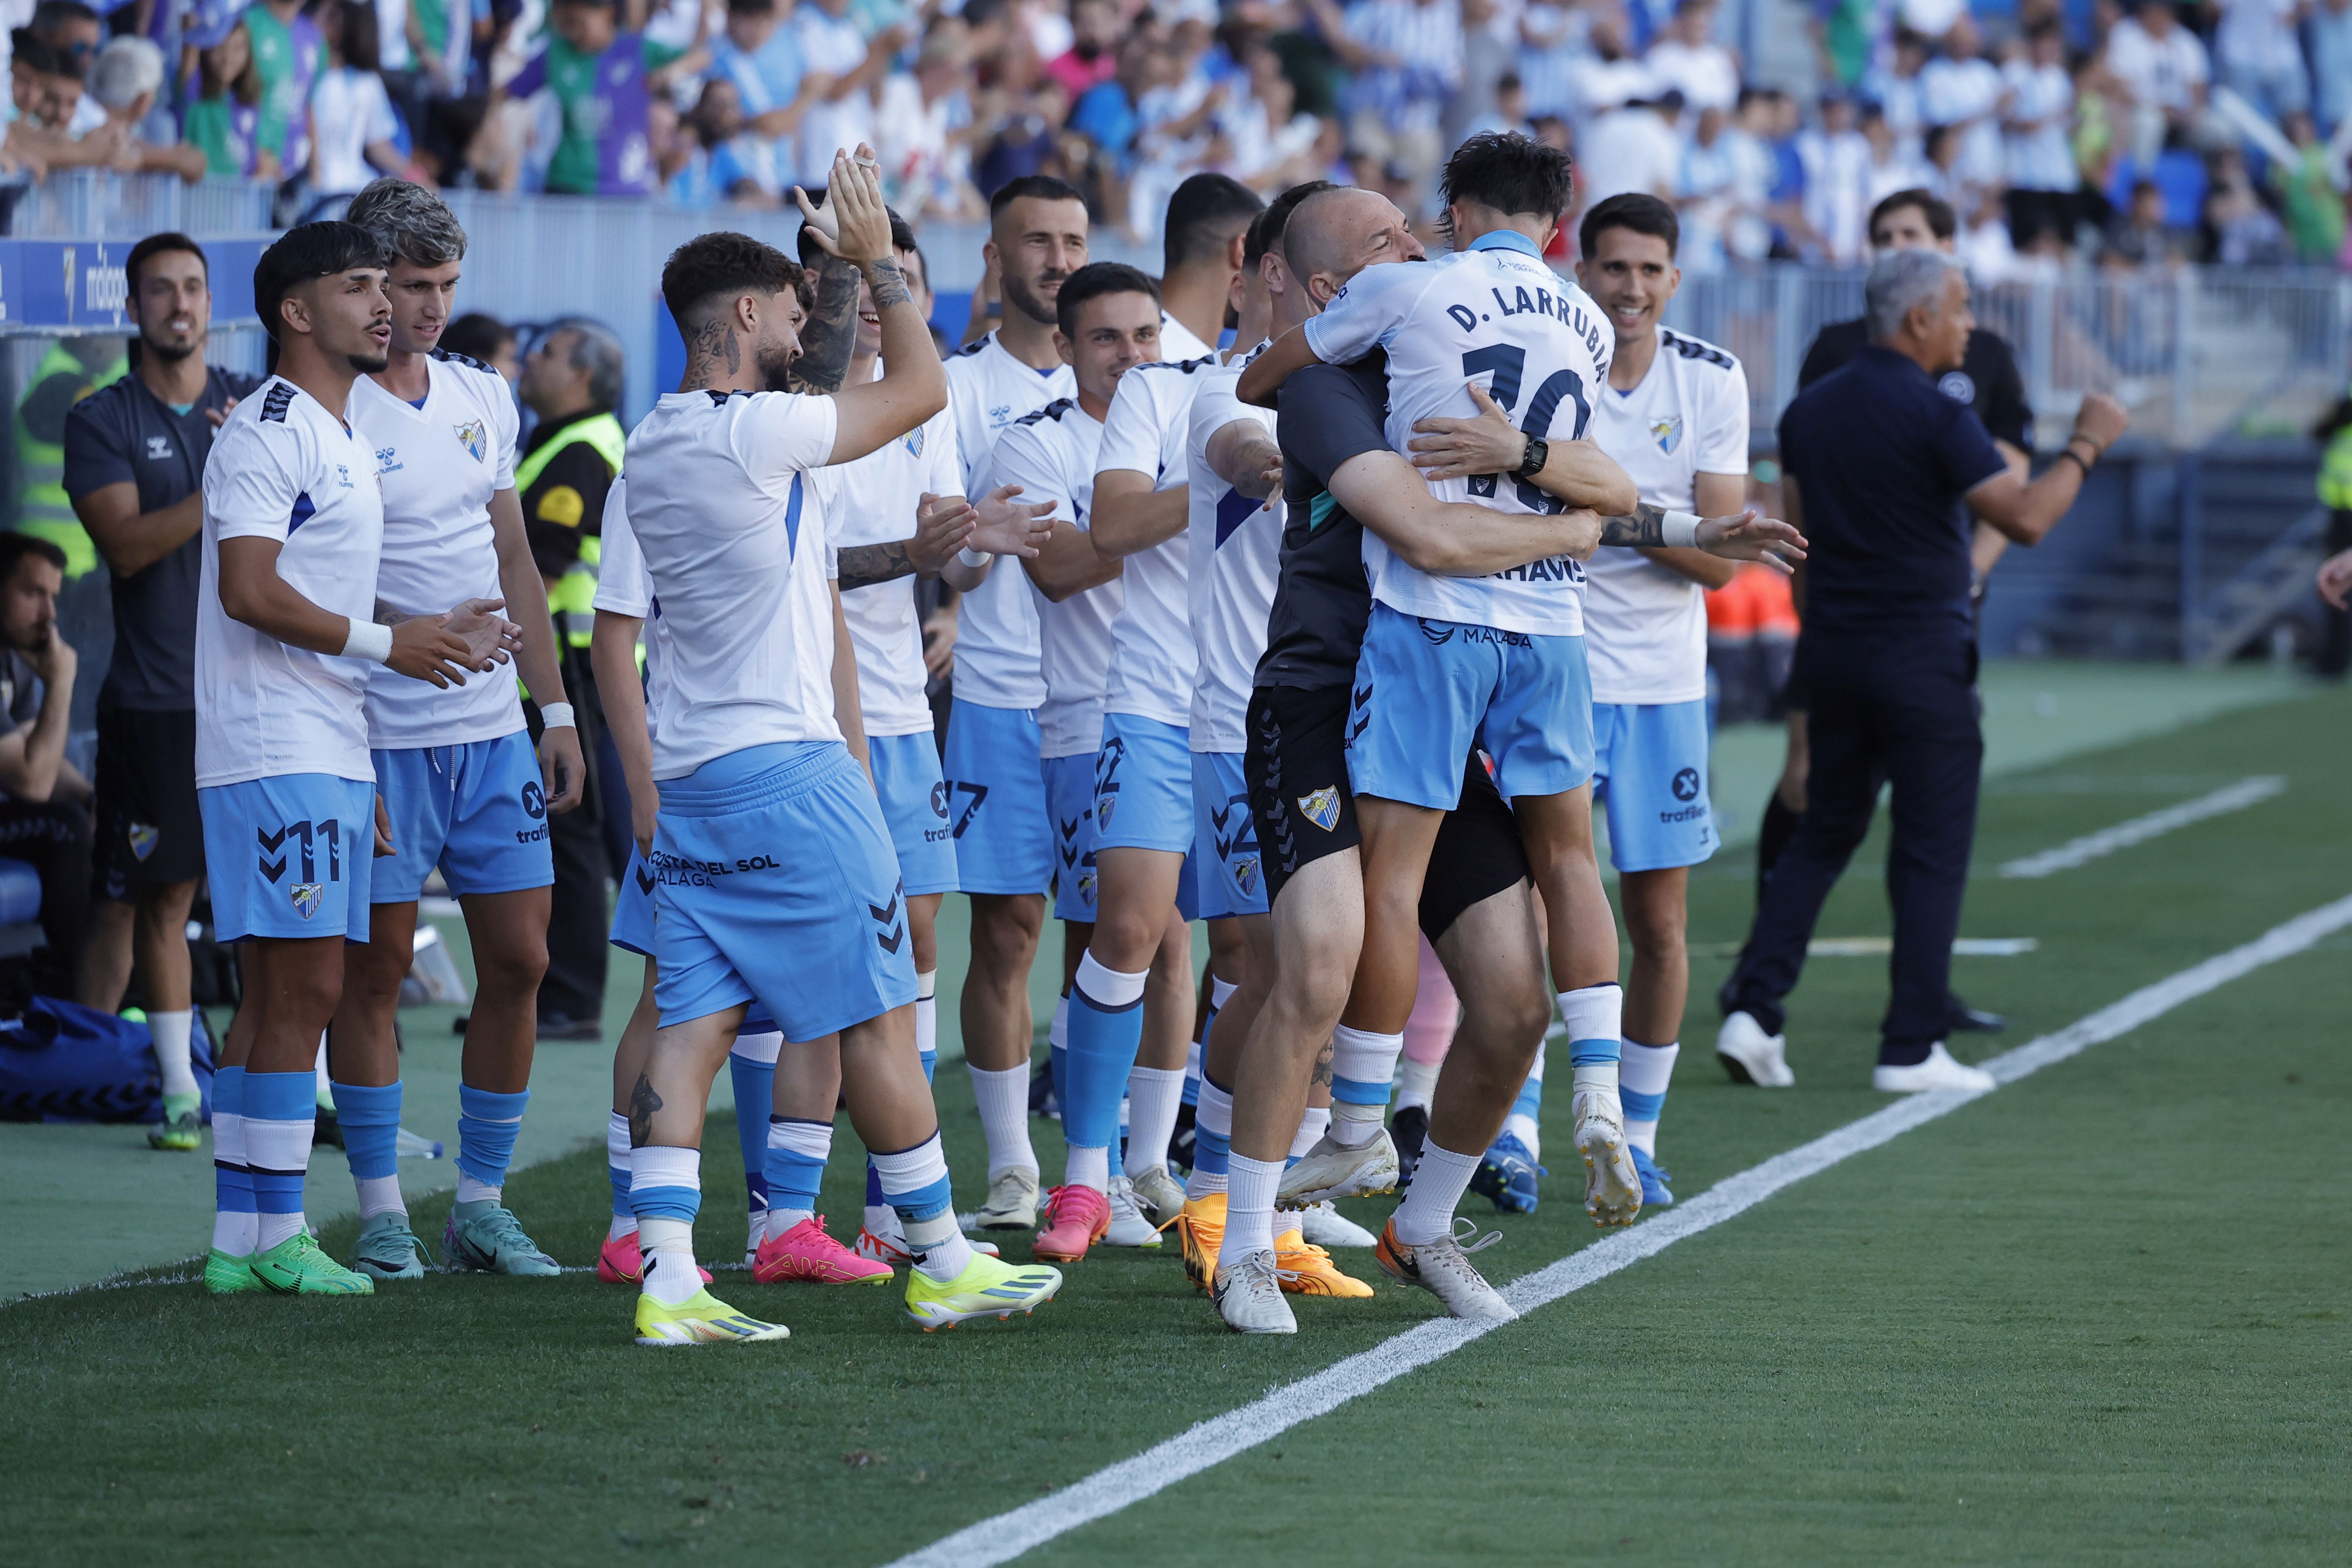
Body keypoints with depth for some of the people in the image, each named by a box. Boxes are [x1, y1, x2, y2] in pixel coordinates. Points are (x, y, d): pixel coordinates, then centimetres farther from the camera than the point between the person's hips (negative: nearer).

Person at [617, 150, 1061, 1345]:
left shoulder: (651, 450, 13)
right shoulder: (754, 432, -13)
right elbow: (922, 387, -3)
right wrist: (878, 260, 6)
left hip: (691, 775, 8)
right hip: (787, 764, -8)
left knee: (692, 1020, 1)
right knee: (876, 1014, 1)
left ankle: (667, 1279, -7)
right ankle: (942, 1263, 8)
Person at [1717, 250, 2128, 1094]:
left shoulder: (1810, 410, 7)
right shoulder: (1934, 417, -15)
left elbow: (1797, 531, 12)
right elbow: (2026, 518, -18)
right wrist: (2086, 445, -6)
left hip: (1833, 646, 7)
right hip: (1922, 656, -7)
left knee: (1823, 834, 15)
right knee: (1932, 850, 1)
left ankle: (1753, 1009, 3)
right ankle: (1911, 1048, 1)